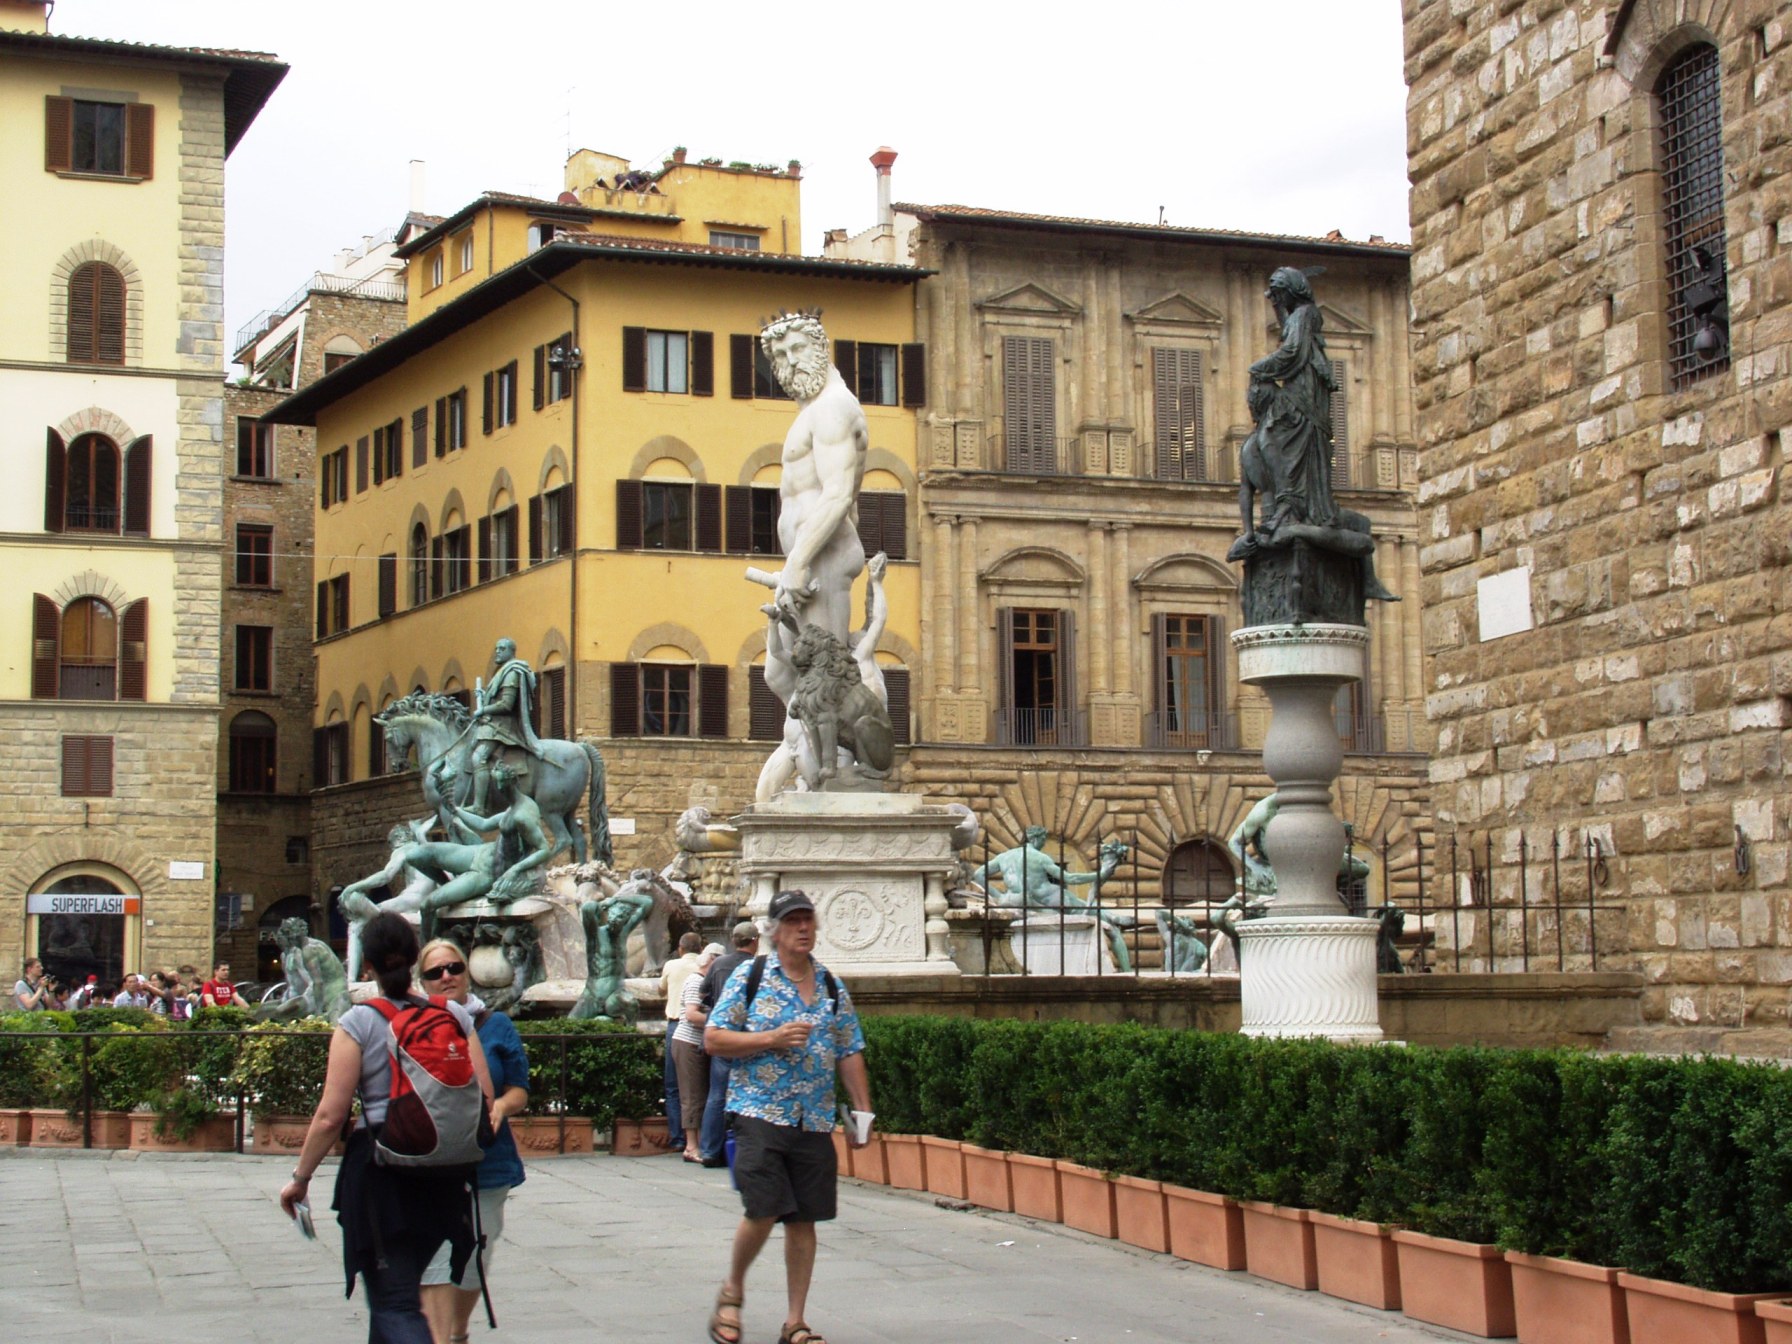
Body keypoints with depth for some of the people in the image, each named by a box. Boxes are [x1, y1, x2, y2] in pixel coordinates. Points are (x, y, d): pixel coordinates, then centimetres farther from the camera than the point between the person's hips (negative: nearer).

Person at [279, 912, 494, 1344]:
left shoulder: (358, 1023, -8)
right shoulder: (456, 1017, 3)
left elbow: (331, 1116, -10)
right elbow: (485, 1099, 1)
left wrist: (301, 1177, 2)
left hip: (380, 1172, -5)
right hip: (444, 1179, 5)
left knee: (394, 1303, -3)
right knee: (399, 1289, 22)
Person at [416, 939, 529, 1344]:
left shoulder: (496, 1026, 6)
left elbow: (519, 1091, 6)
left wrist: (501, 1107, -15)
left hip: (486, 1164, 2)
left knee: (473, 1260, 14)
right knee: (434, 1264, -12)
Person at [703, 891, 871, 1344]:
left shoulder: (833, 987, 13)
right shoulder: (749, 976, 0)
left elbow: (850, 1054, 14)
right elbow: (714, 1038, -4)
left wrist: (862, 1112, 7)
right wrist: (773, 1039, -14)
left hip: (815, 1121, 4)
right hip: (760, 1113, -4)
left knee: (803, 1220, 4)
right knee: (763, 1212, -12)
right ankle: (732, 1291, 15)